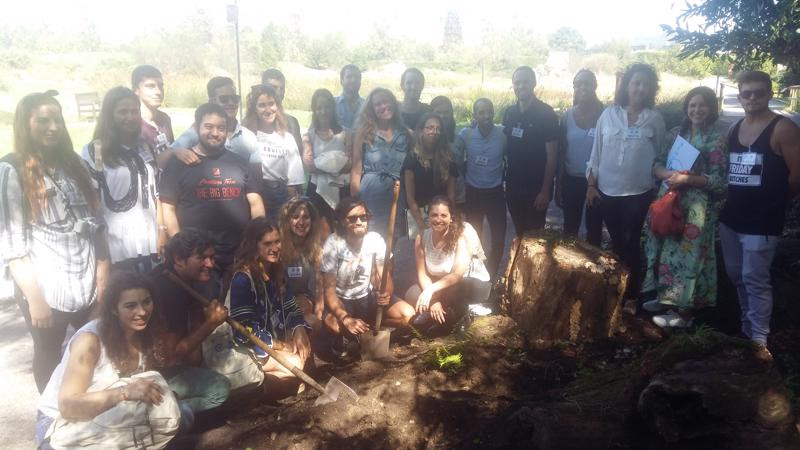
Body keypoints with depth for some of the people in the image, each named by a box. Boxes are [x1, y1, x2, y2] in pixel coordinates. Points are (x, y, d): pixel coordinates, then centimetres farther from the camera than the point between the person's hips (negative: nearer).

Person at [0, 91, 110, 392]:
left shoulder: (72, 163, 8)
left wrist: (103, 263, 0)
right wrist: (35, 298, -15)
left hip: (88, 283, 4)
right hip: (46, 288, -4)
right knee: (49, 356, 14)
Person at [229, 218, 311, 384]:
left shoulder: (278, 271, 3)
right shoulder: (242, 279, -21)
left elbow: (291, 307, 6)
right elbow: (245, 329, -25)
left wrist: (299, 330, -15)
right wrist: (282, 345, -20)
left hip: (278, 337, 8)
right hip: (251, 348, -8)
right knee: (298, 364, -22)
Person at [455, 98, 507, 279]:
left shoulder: (503, 134, -11)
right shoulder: (465, 134, -12)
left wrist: (501, 178, 6)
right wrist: (465, 179, 0)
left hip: (495, 193, 0)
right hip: (473, 193, 0)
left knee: (499, 237, 3)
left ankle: (492, 275, 24)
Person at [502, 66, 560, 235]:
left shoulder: (546, 114, -11)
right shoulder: (509, 112, 4)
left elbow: (551, 155, -12)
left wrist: (545, 190, -14)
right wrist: (505, 179, 5)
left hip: (536, 188, -5)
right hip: (513, 186, 5)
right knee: (519, 232, 15)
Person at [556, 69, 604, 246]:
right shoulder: (568, 115, -1)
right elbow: (562, 152, 3)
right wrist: (558, 185, 2)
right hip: (572, 180, 2)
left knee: (594, 228, 11)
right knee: (570, 228, 10)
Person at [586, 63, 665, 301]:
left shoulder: (654, 119, -1)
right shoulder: (609, 114, 1)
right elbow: (596, 151, 4)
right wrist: (591, 183, 2)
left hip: (638, 193, -1)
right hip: (607, 191, 2)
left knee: (632, 244, 6)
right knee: (616, 243, 14)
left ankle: (631, 294, 19)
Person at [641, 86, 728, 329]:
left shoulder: (717, 140, -6)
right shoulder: (676, 133, 9)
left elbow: (718, 181, -11)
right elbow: (657, 165, 6)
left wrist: (686, 179, -22)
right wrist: (671, 174, -15)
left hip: (696, 208, -5)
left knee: (686, 254, -2)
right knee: (664, 250, 12)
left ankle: (683, 311, 9)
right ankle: (665, 296, 29)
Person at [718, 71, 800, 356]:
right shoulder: (734, 130, 10)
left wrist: (773, 201, 0)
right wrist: (732, 200, 5)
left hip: (761, 221, -7)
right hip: (730, 217, 7)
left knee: (755, 280, -2)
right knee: (736, 275, 17)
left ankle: (759, 339, 9)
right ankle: (747, 324, 34)